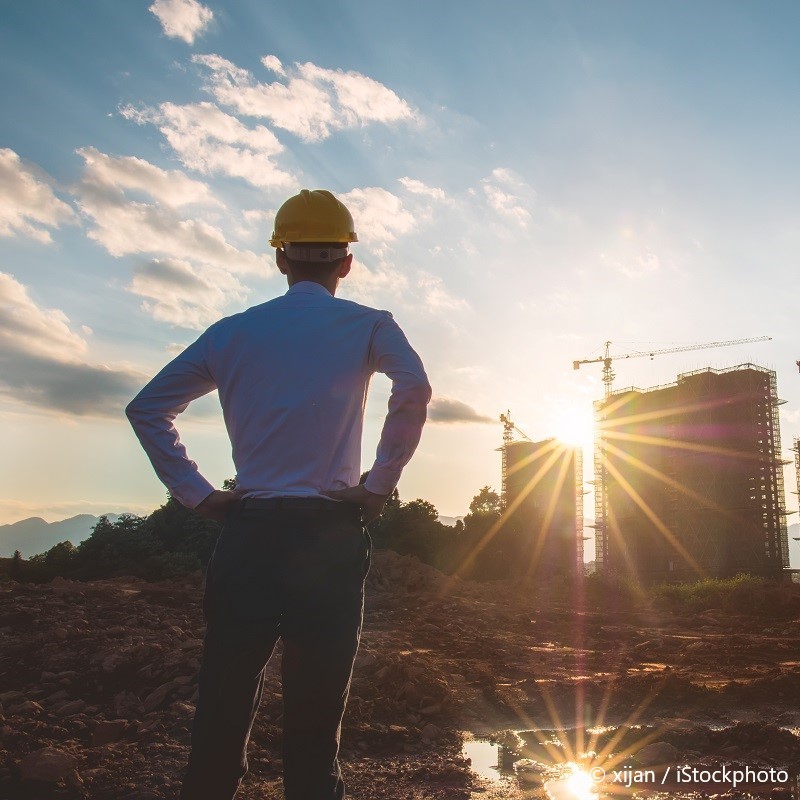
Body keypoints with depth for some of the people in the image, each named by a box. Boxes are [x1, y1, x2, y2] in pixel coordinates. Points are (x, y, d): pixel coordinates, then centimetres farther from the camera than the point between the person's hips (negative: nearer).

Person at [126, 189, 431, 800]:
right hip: (330, 533, -2)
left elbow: (147, 408, 9)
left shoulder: (234, 332, 12)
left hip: (249, 532, 2)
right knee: (315, 718, 6)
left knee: (222, 710, 9)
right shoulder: (367, 326, 5)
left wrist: (197, 493, 6)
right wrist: (381, 484, -9)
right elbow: (414, 387, -16)